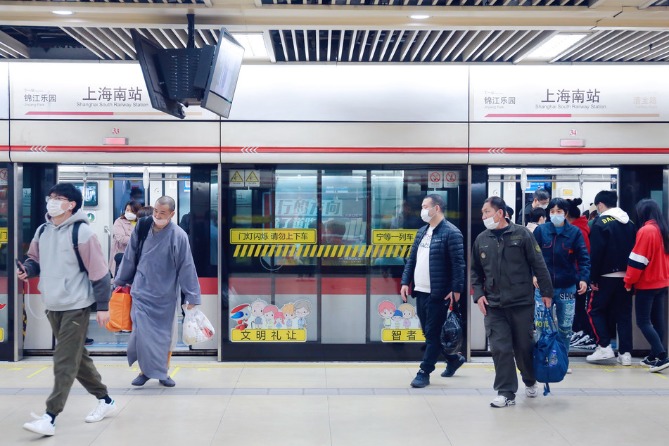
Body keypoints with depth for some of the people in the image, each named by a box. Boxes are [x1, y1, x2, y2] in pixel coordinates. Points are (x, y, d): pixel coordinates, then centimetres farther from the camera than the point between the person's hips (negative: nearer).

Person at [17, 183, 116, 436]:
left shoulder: (82, 232, -14)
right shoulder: (42, 231, 7)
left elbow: (98, 270, -13)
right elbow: (36, 260, 21)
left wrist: (103, 306, -13)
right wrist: (27, 269, -3)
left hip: (76, 306, -8)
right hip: (53, 306, 8)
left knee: (64, 362, -6)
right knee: (77, 357, 16)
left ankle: (50, 418, -4)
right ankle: (105, 401, 30)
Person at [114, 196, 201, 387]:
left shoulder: (178, 236, -10)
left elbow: (187, 267, -8)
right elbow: (129, 259, 9)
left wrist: (192, 296, -7)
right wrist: (119, 281, 18)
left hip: (166, 296, -1)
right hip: (142, 293, 1)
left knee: (166, 335, 9)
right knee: (142, 333, -4)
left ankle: (163, 372, 25)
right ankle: (145, 370, 16)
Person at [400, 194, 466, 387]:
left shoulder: (451, 232, -11)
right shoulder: (422, 231, 14)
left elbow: (458, 263, -14)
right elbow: (412, 259, 16)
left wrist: (456, 289, -18)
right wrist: (405, 282, 9)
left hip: (438, 293, -8)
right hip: (420, 291, 9)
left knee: (433, 334, 0)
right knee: (428, 332, 16)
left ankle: (424, 373, 8)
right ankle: (454, 358, 35)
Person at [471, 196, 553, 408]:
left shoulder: (521, 234, -4)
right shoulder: (481, 239, 8)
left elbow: (539, 265, -2)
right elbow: (476, 271, 16)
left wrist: (546, 292, -3)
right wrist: (478, 294, 4)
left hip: (522, 303, -2)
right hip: (493, 305, 3)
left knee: (524, 346, 9)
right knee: (500, 349, -3)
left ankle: (530, 381, 36)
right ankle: (506, 393, 8)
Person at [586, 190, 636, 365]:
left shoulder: (601, 223, -10)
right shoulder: (629, 223, 9)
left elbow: (596, 254, -15)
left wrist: (593, 279, -11)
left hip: (607, 276, -6)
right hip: (626, 276, 6)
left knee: (595, 310, 7)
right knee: (624, 313, 10)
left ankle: (604, 347, -2)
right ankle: (625, 353, 7)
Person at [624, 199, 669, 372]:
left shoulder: (646, 231, -17)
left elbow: (637, 260, -18)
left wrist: (629, 281, -9)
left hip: (647, 284, -8)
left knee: (643, 321, -3)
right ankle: (654, 356, 18)